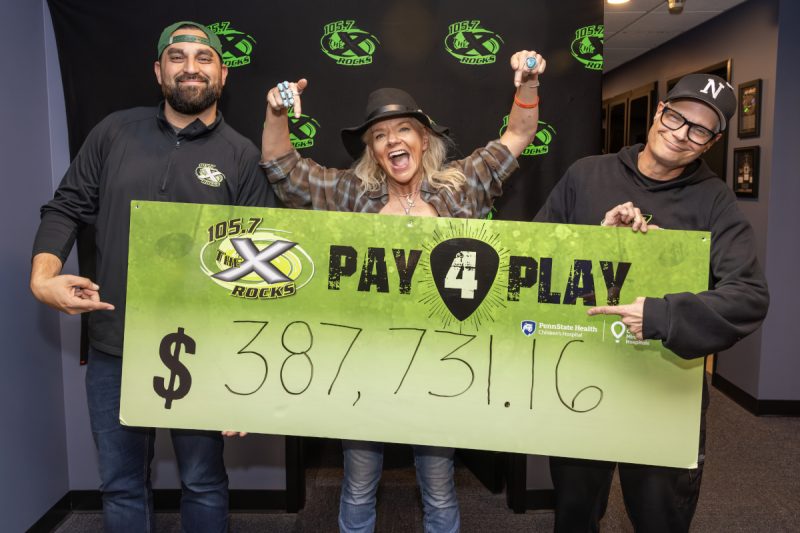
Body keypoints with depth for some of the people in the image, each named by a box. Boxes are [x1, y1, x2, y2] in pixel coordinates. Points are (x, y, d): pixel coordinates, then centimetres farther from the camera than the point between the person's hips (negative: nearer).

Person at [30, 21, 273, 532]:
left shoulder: (242, 156, -3)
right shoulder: (115, 131, 5)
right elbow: (67, 207, 10)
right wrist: (43, 276, -10)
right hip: (113, 350, 3)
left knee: (204, 484, 15)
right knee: (121, 486, 17)